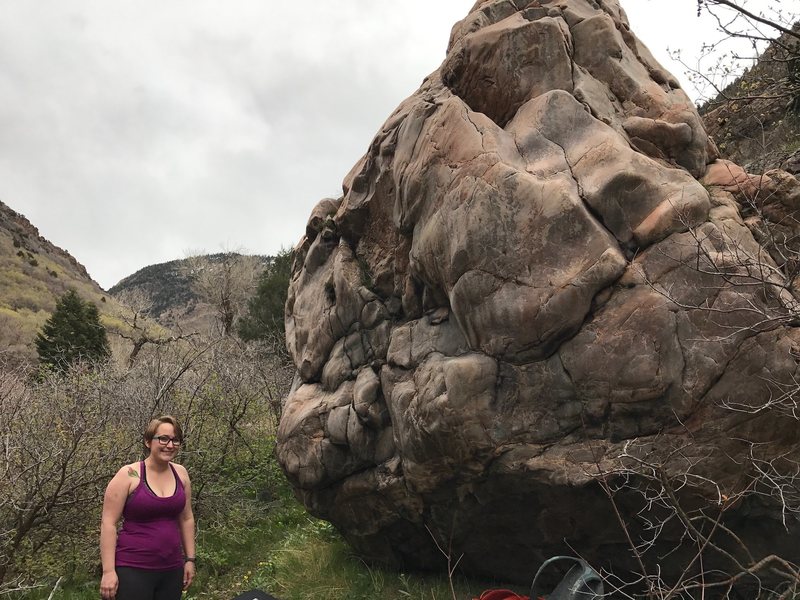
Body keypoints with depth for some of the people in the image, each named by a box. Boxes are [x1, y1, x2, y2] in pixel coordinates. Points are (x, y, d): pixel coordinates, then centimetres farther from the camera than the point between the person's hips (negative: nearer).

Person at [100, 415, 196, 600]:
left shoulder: (180, 474, 5)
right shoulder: (128, 475, -8)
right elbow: (108, 523, -9)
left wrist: (189, 559, 11)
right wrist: (108, 571, -14)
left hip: (172, 570, 5)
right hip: (133, 570, -4)